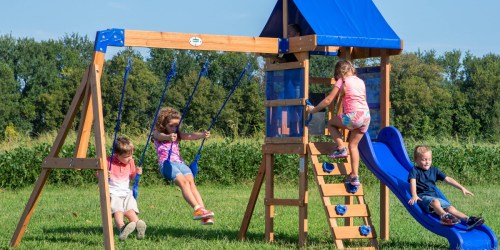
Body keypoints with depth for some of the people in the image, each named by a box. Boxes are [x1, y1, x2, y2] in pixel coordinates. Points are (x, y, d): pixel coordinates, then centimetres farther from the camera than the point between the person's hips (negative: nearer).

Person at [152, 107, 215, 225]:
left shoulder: (177, 134, 23)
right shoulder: (157, 134, 10)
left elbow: (190, 136, 3)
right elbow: (162, 136, -16)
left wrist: (202, 135, -20)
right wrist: (169, 137, -41)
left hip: (179, 162, 4)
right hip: (166, 163, -4)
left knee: (191, 182, -21)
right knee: (183, 182, -28)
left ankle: (204, 216, -35)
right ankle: (197, 209, -44)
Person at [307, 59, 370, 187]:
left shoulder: (342, 81, 1)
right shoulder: (360, 81, 18)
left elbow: (328, 100, 0)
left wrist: (314, 109, 9)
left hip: (353, 116, -6)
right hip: (366, 115, 6)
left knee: (331, 123, 18)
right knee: (353, 145, 14)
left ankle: (340, 148, 2)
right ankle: (354, 176, 9)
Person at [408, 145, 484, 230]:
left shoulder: (434, 170, 21)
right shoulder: (415, 171, 4)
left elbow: (448, 179, 17)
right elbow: (413, 182, -15)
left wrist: (462, 188, 8)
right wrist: (414, 195, -34)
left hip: (435, 196, 6)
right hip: (423, 197, -6)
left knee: (450, 208, -18)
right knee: (435, 202, -38)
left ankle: (468, 220, -37)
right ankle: (444, 216, -66)